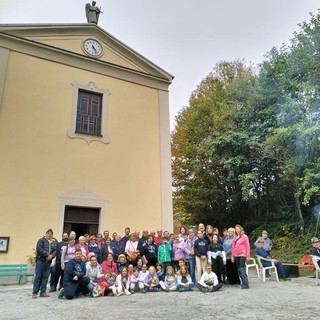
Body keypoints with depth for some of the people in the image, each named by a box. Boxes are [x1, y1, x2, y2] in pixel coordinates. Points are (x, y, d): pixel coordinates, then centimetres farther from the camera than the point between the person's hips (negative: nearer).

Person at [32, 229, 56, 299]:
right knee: (38, 277, -4)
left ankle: (43, 292, 12)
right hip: (40, 260, -5)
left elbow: (55, 251, 11)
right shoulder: (41, 240, 2)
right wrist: (47, 254, -15)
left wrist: (51, 256, -11)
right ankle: (35, 292, 2)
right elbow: (39, 249, -12)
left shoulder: (53, 243, 19)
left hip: (48, 262, 5)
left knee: (45, 277, 6)